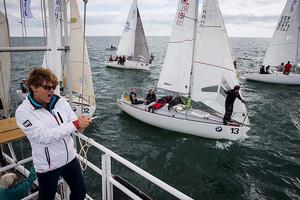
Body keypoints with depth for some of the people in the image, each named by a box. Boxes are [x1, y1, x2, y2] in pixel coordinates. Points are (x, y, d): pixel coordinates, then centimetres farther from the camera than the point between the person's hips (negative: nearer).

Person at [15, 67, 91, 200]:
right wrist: (75, 124, -32)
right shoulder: (23, 112, -17)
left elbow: (73, 122, -2)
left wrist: (81, 124, -27)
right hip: (47, 166, -4)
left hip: (70, 158, 4)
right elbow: (44, 136, -27)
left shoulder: (60, 101, -6)